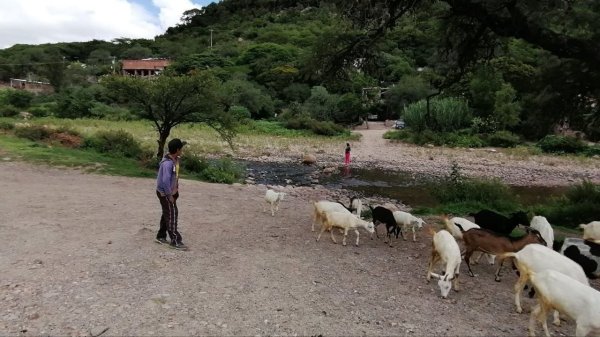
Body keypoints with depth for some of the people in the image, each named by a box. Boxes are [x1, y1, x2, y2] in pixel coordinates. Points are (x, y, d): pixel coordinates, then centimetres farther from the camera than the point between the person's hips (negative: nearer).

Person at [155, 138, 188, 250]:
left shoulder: (175, 159, 3)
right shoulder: (168, 163, -27)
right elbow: (165, 181, -31)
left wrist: (176, 191, 13)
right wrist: (169, 195, -22)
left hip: (171, 192, 9)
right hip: (165, 193, -9)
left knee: (167, 215, 17)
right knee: (172, 216, -4)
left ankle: (161, 237, 30)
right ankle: (175, 241, 3)